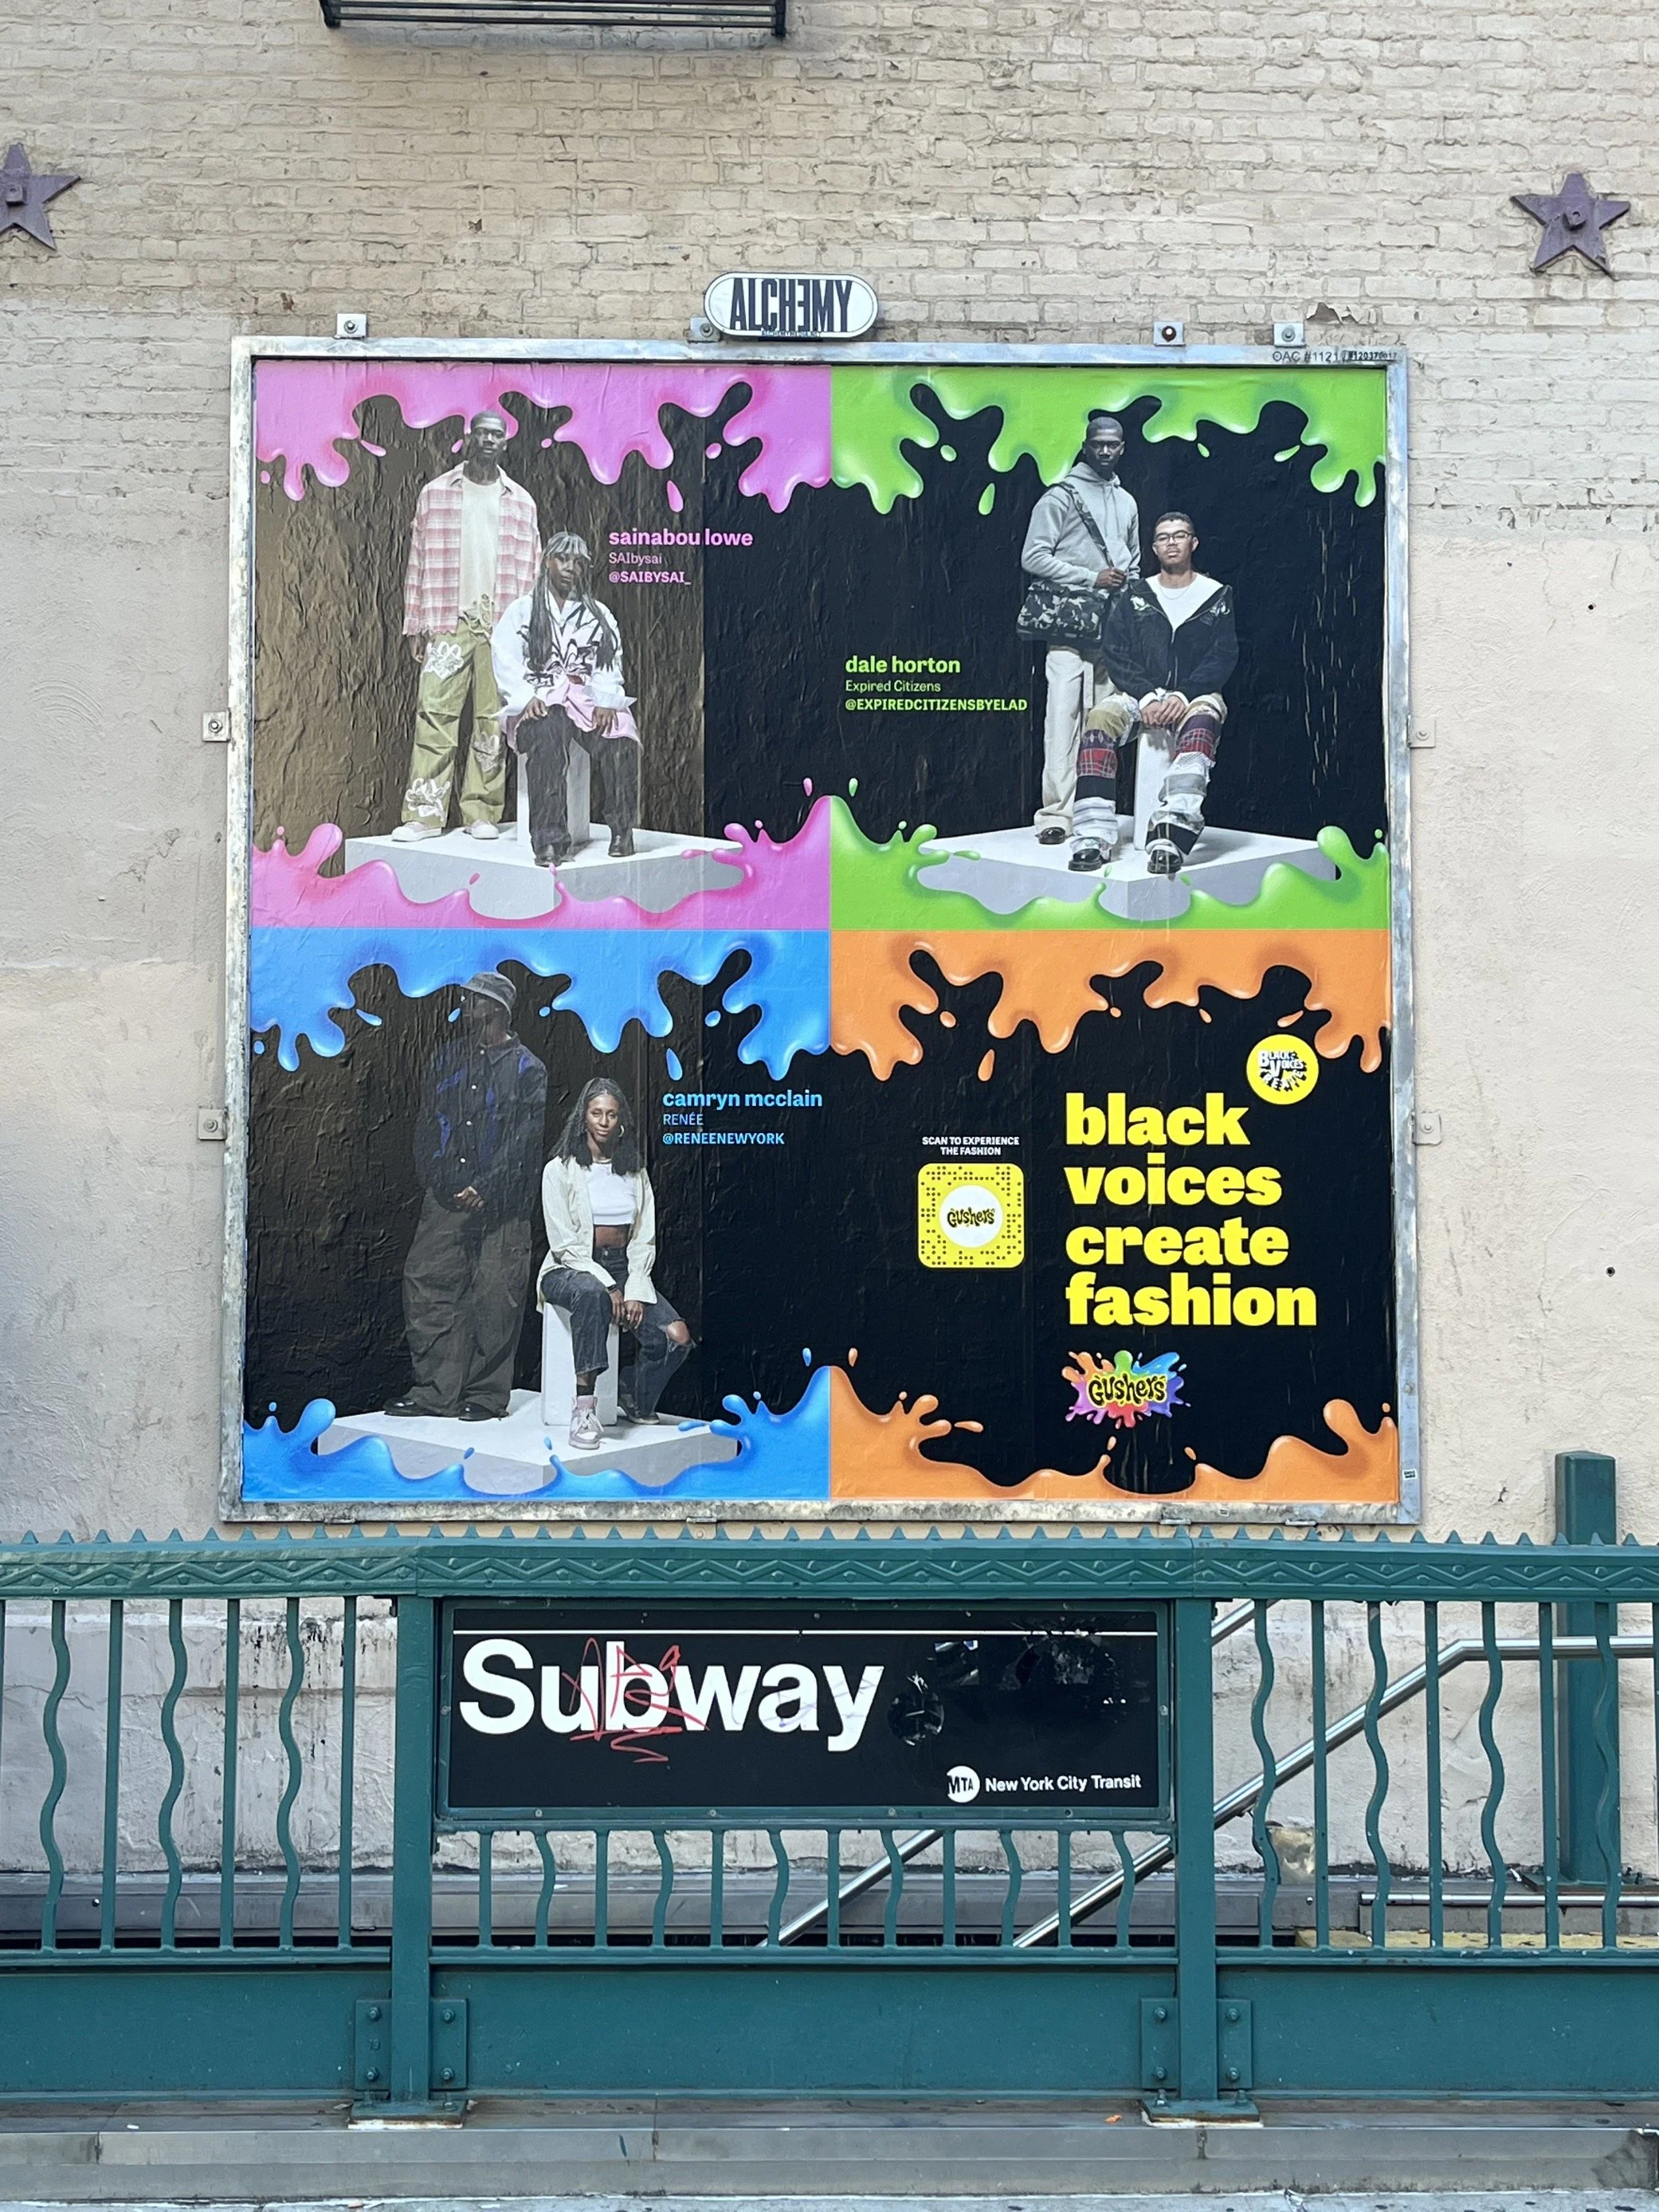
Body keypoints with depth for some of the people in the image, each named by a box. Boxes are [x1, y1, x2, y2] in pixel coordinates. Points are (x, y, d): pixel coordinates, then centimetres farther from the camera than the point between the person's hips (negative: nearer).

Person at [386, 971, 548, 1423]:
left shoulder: (527, 1069, -1)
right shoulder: (449, 1059, 14)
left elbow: (524, 1139, -8)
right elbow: (426, 1124, 14)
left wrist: (483, 1188, -15)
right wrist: (436, 1178, 1)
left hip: (499, 1204, -5)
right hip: (445, 1198, 5)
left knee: (494, 1299, -2)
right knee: (425, 1283, 1)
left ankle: (485, 1395, 8)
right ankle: (433, 1390, 8)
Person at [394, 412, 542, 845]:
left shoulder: (521, 502, 13)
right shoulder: (436, 493, 9)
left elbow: (531, 570, 12)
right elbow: (419, 562, 8)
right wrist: (415, 626, 2)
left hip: (502, 625, 1)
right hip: (449, 621, -1)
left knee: (494, 720, 1)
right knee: (435, 715, -8)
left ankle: (482, 813, 8)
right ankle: (425, 814, -7)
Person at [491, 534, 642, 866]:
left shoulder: (600, 615, 23)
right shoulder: (521, 611, 17)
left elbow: (609, 665, 9)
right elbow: (506, 661, 2)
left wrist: (605, 701, -12)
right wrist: (527, 698, -17)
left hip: (587, 700, 2)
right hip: (539, 704, -2)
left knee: (620, 739, -32)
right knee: (547, 736, -39)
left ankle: (622, 831, -25)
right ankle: (550, 838, -45)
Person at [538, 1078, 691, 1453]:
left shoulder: (634, 1172, 11)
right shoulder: (560, 1170, -4)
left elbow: (644, 1239, 6)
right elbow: (565, 1244, -10)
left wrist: (635, 1289, -10)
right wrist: (608, 1286, -20)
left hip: (624, 1268, 5)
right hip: (571, 1269, -5)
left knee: (677, 1337, -19)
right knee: (592, 1294, -43)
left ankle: (635, 1402, 11)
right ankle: (584, 1408, -43)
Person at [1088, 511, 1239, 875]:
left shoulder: (1217, 596, 9)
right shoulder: (1133, 596, 14)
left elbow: (1224, 657, 0)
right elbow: (1114, 653, 4)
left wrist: (1183, 696, -16)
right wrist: (1147, 697, -13)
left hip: (1193, 696, -2)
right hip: (1140, 694, 2)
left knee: (1202, 720, -39)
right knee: (1101, 716, -32)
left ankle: (1170, 839, -55)